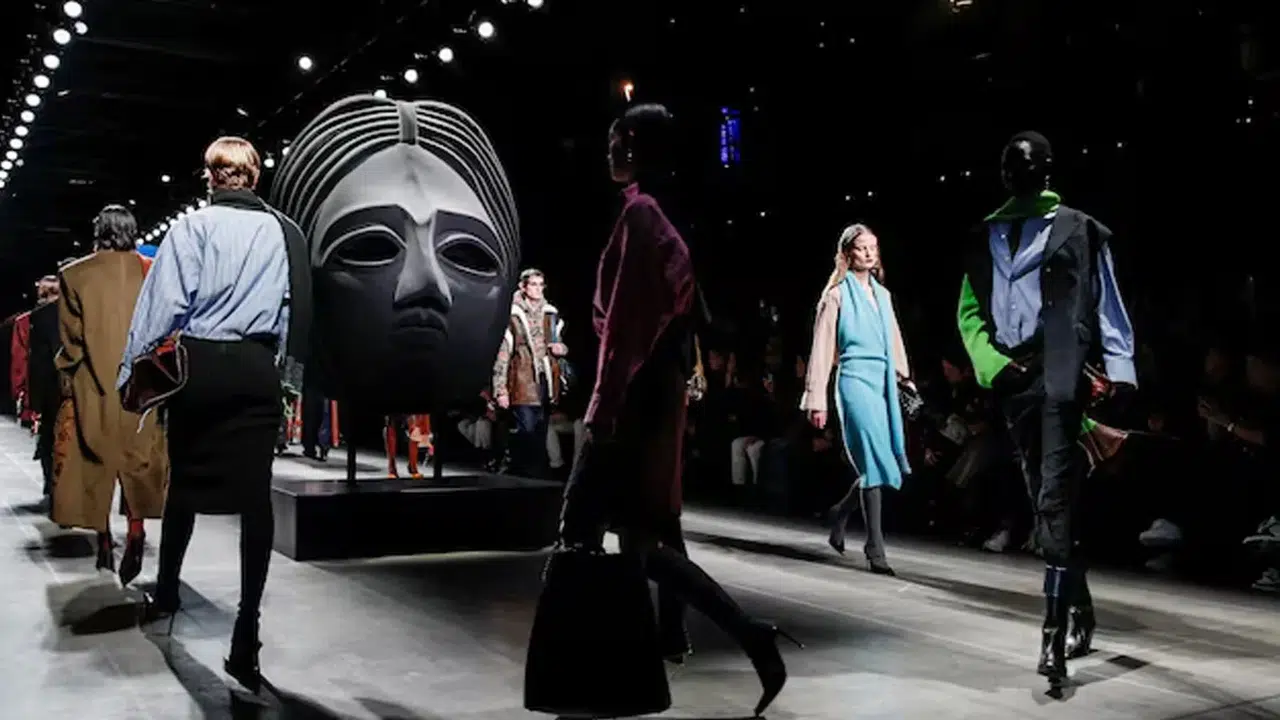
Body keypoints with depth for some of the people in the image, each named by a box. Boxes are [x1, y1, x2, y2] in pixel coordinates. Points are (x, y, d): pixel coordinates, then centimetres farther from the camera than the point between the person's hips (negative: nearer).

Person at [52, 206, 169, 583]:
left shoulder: (75, 275, -2)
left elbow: (70, 336, -1)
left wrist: (68, 377, 9)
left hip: (93, 385, 0)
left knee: (96, 458, 10)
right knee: (139, 456, 8)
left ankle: (105, 542, 13)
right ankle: (136, 532, -9)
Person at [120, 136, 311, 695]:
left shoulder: (193, 225, -2)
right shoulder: (282, 232, 5)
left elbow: (165, 302, -8)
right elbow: (294, 307, 2)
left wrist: (133, 368, -3)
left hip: (199, 363, -1)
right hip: (256, 368, 1)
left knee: (185, 479, 17)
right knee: (255, 493, 0)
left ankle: (165, 594, 33)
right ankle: (246, 638, -2)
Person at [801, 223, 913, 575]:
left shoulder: (882, 294, 17)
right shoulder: (838, 293, 0)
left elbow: (894, 341, 19)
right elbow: (822, 347, -2)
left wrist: (904, 377, 9)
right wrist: (816, 398, -6)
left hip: (884, 381, 6)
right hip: (855, 379, -6)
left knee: (881, 462, 4)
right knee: (875, 462, -11)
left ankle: (841, 513, 29)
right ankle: (875, 548, -6)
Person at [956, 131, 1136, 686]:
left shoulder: (1079, 229, 6)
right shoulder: (986, 237, 17)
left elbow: (1107, 306, 3)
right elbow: (969, 313, 14)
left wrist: (1119, 370, -9)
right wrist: (991, 362, -3)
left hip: (1062, 373, -5)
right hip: (1012, 378, 5)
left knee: (1056, 498, -14)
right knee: (1044, 499, 12)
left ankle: (1054, 634, -16)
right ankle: (1079, 608, 27)